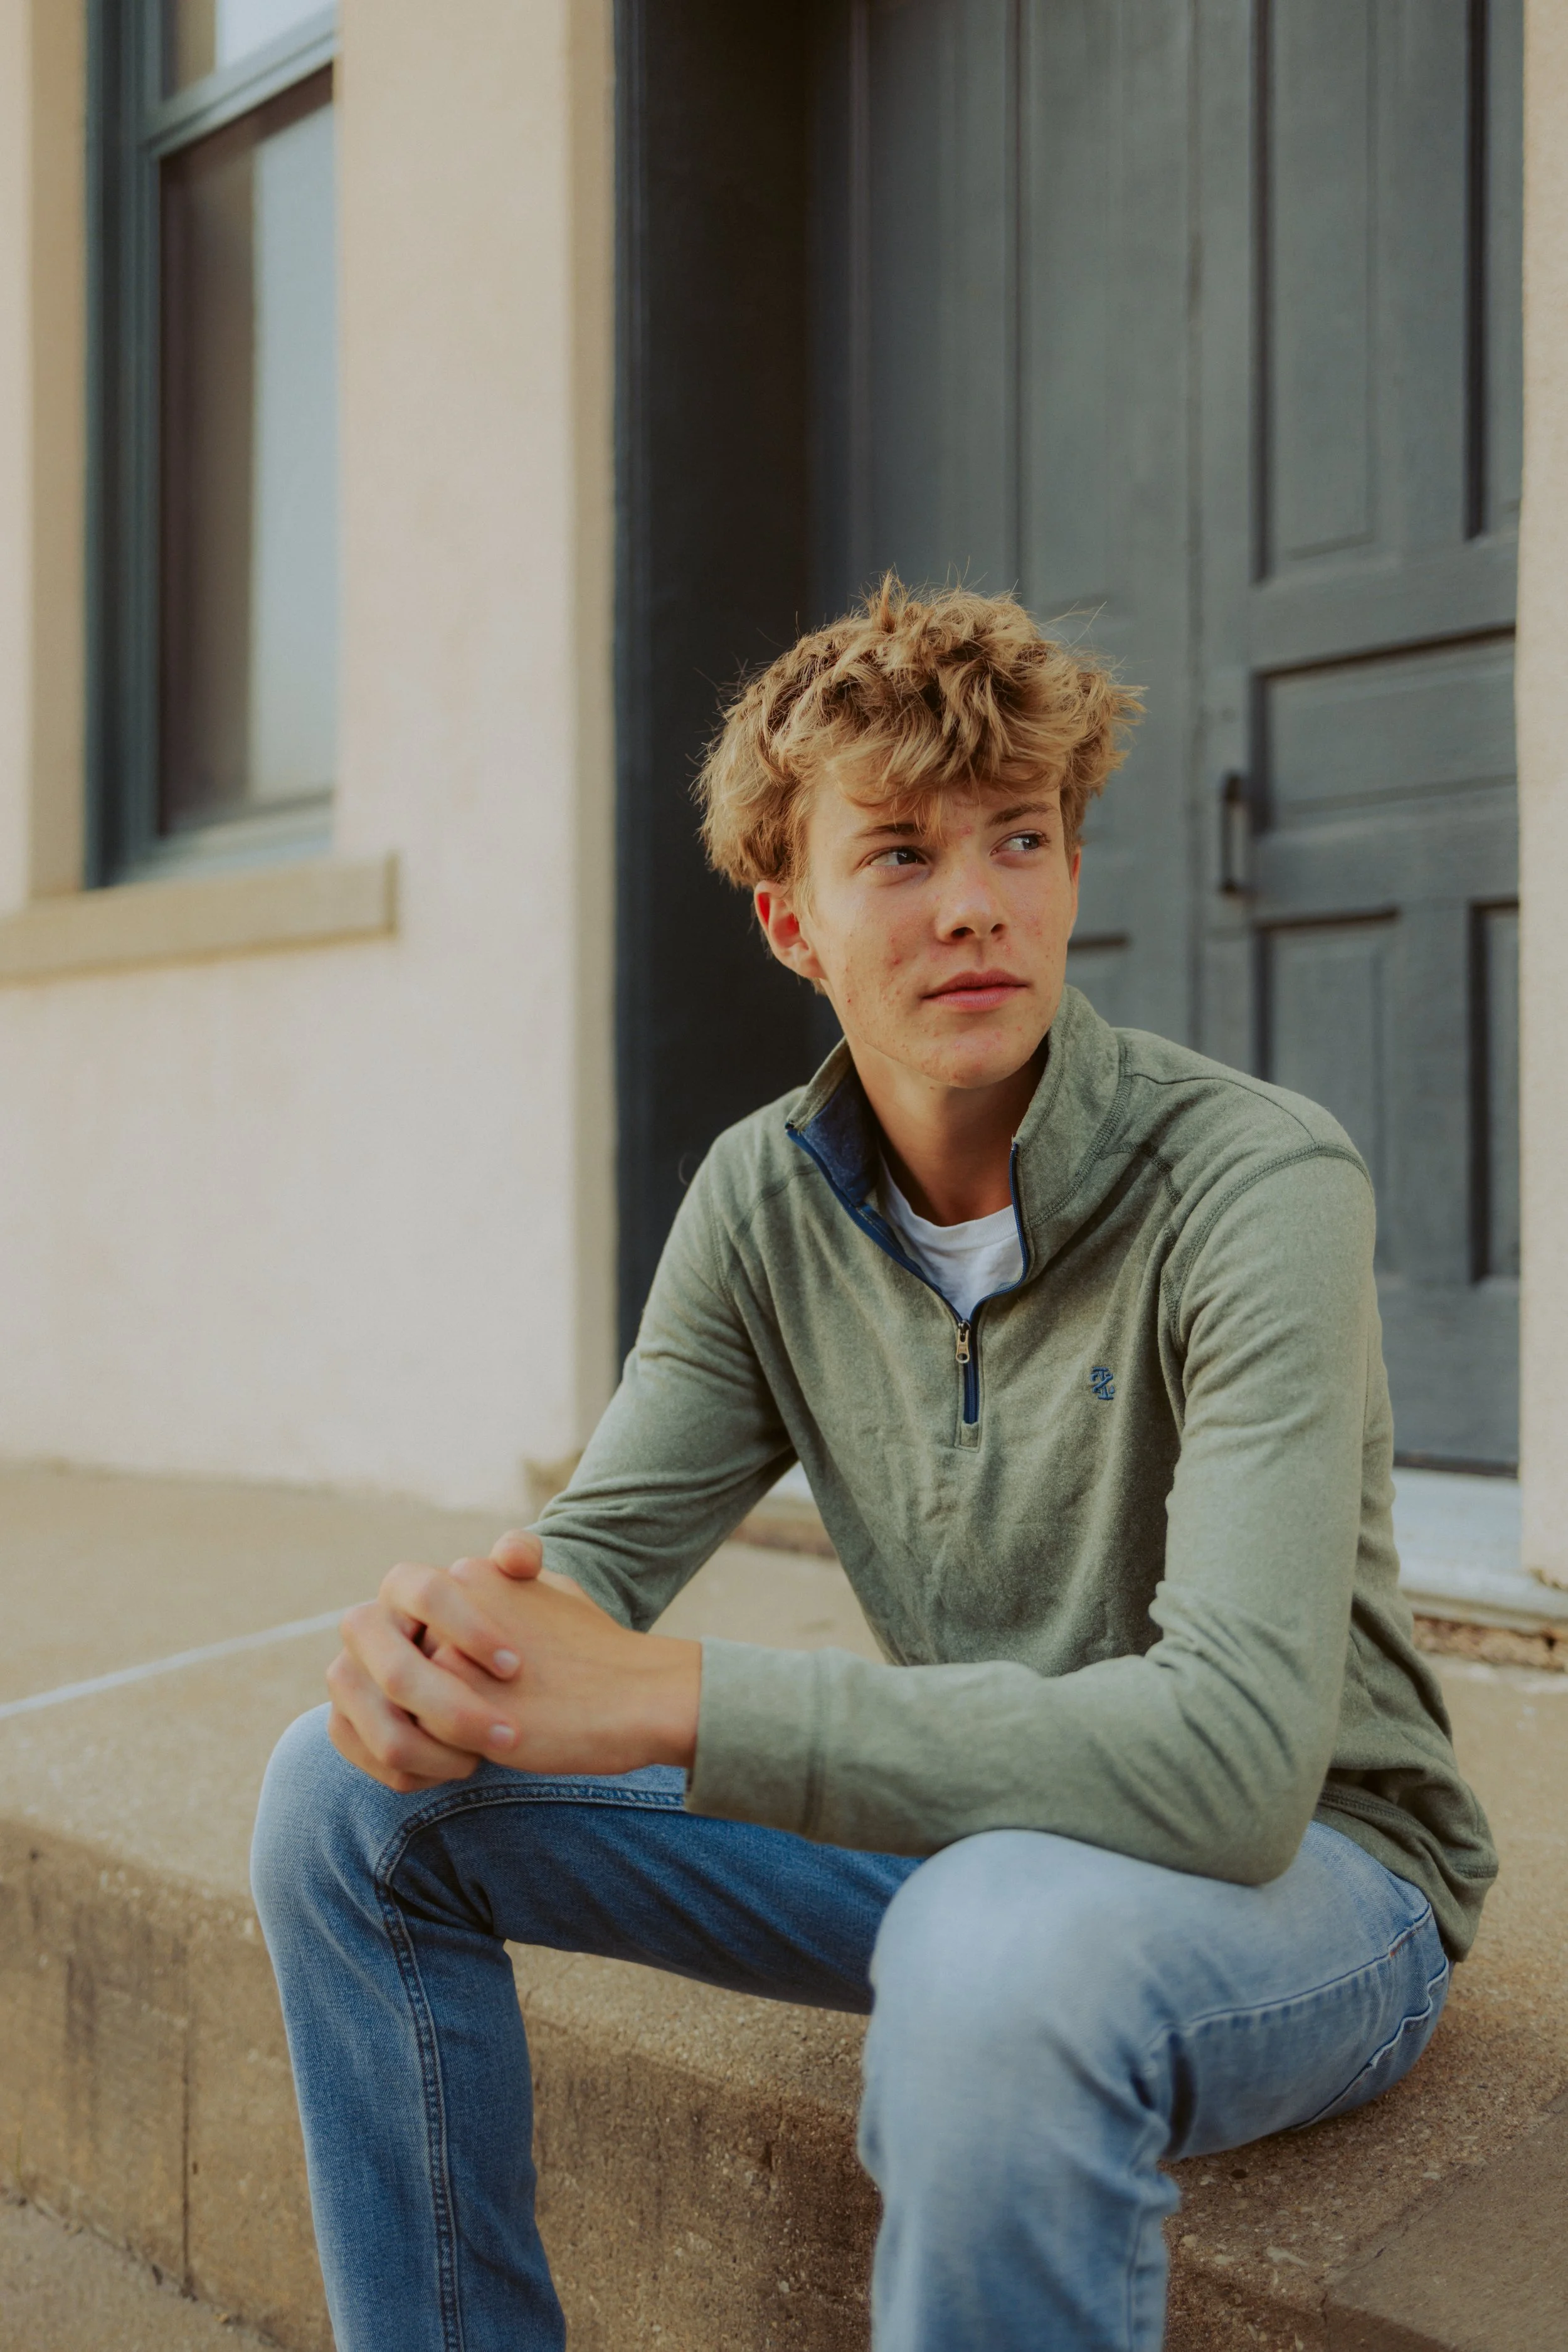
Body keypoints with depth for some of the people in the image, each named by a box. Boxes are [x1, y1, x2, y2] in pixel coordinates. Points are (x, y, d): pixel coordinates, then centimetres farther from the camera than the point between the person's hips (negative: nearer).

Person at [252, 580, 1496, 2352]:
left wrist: (669, 1697, -36)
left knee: (1007, 1940, -42)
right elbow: (601, 1546, -2)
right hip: (958, 1819, 6)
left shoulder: (1257, 1186, -23)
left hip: (1308, 1867, -5)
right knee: (352, 1799, -2)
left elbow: (1233, 1755, -33)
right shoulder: (765, 1198, -3)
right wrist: (452, 1639, -27)